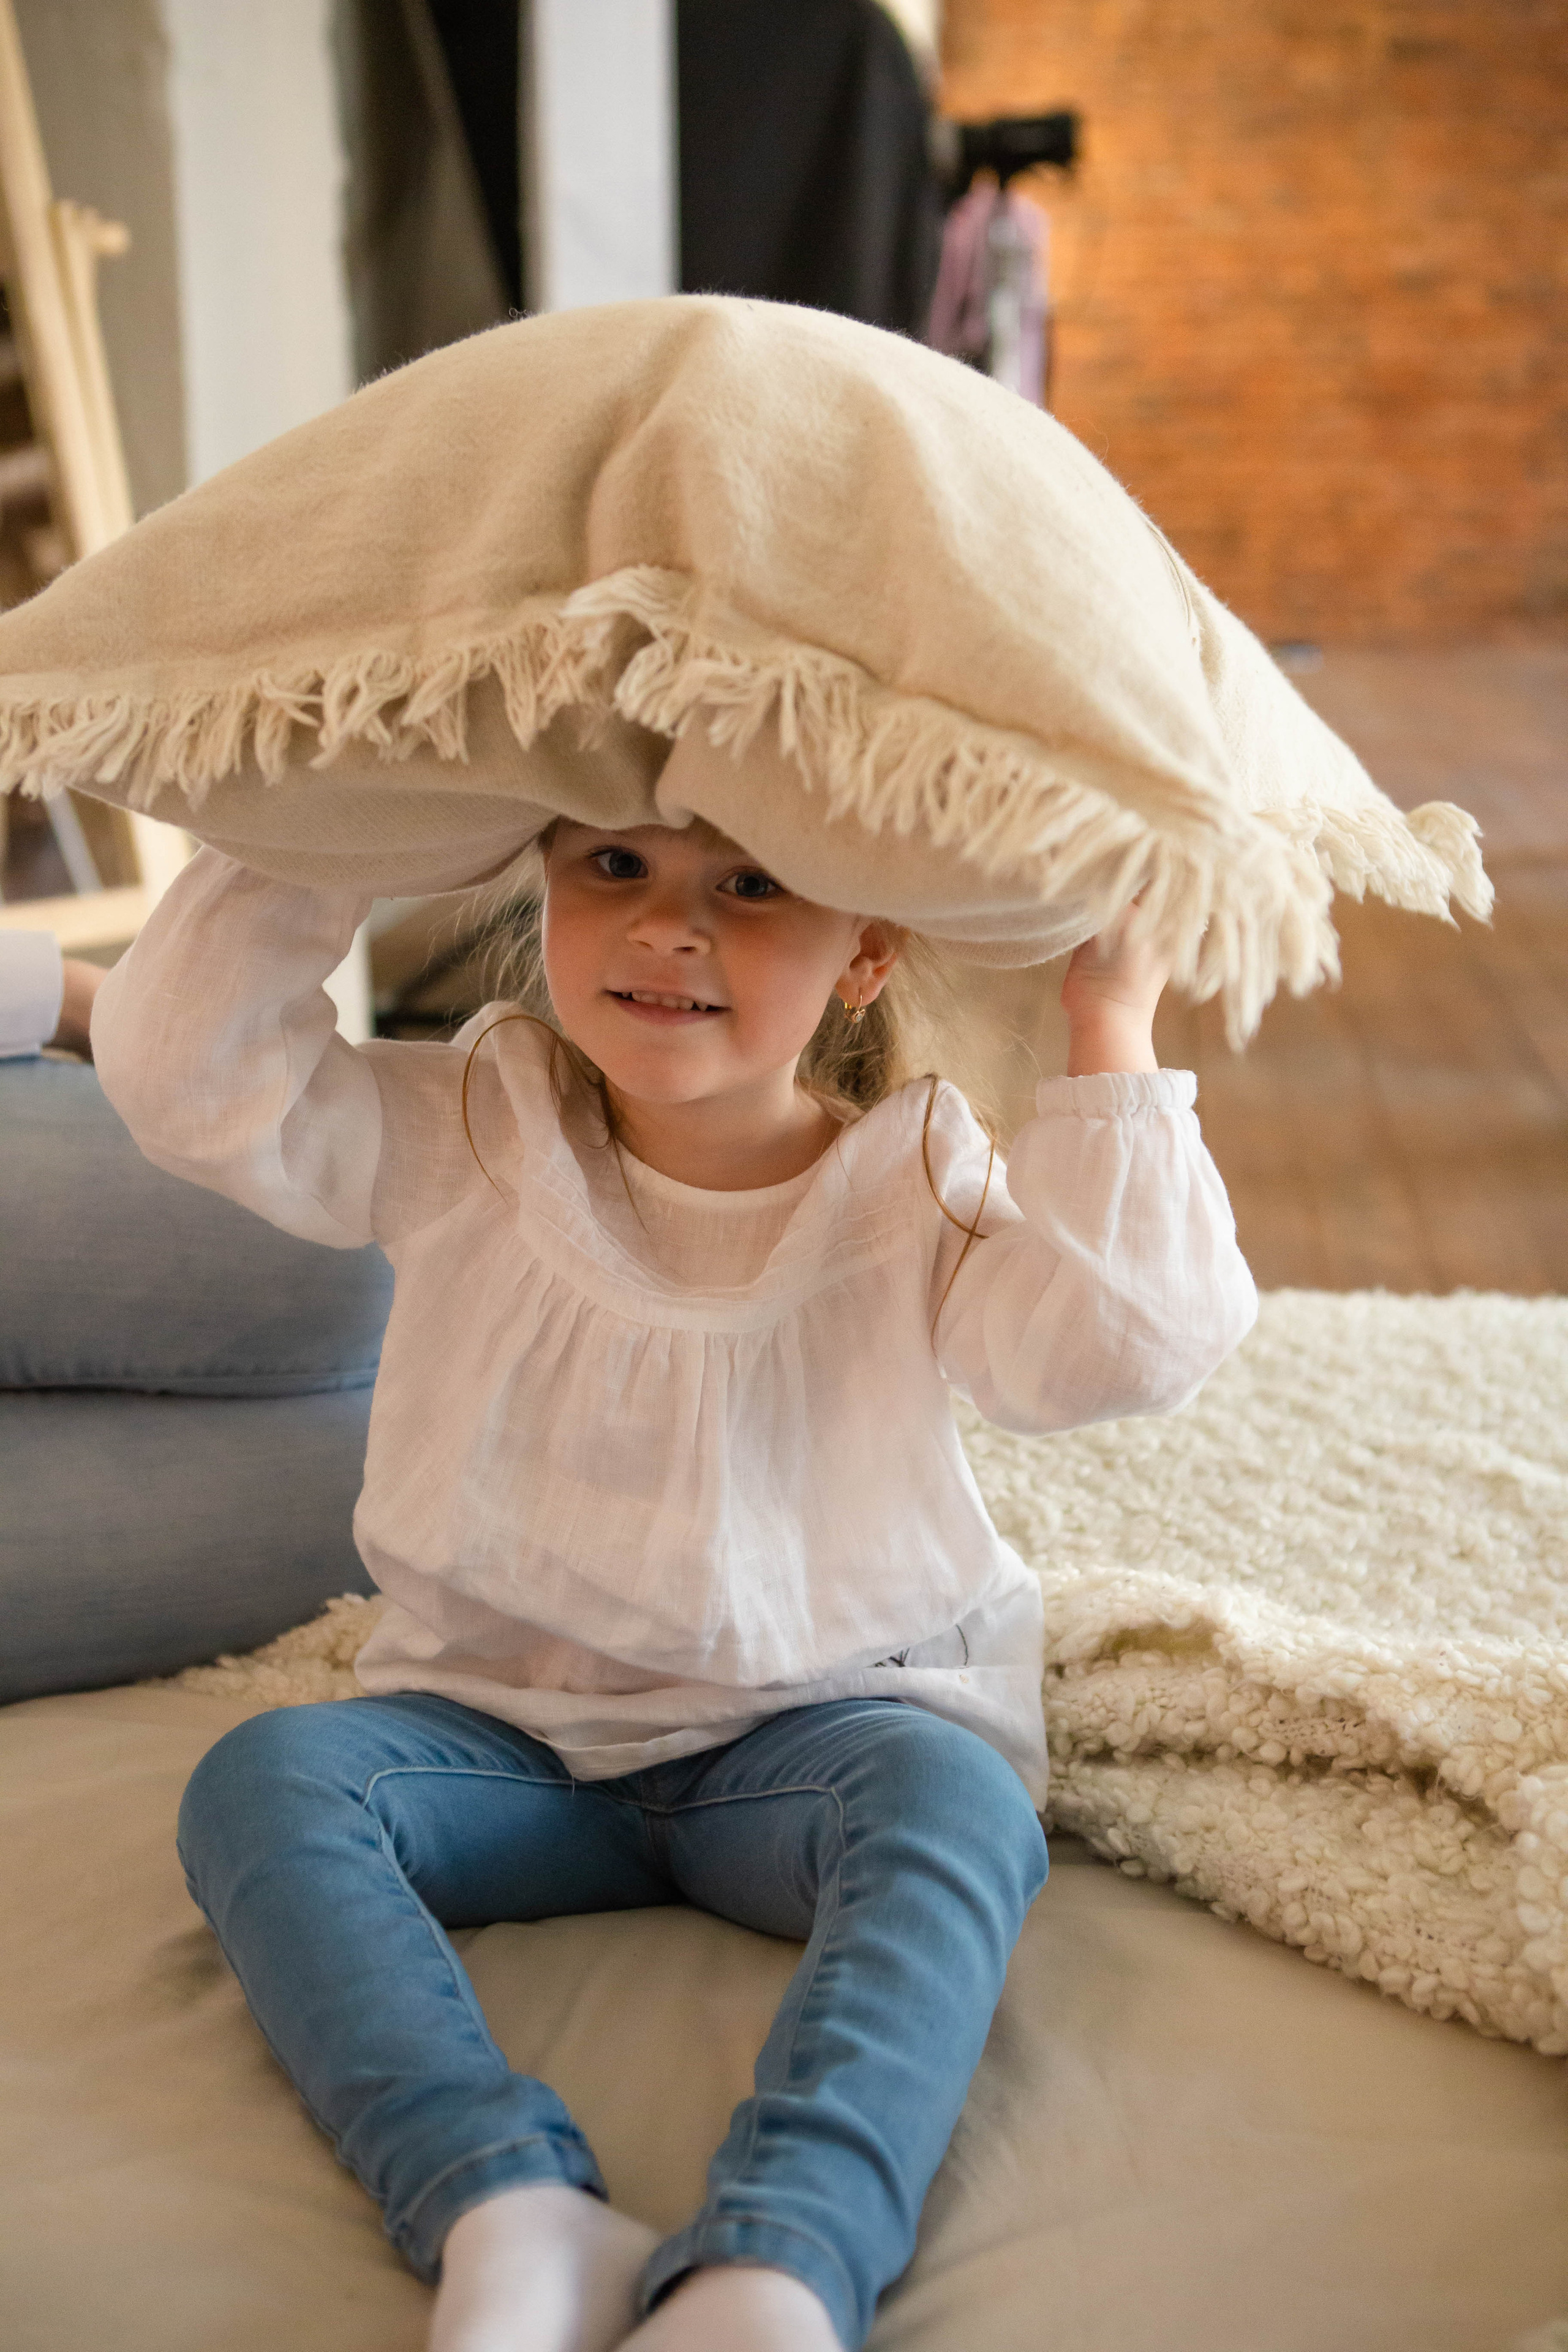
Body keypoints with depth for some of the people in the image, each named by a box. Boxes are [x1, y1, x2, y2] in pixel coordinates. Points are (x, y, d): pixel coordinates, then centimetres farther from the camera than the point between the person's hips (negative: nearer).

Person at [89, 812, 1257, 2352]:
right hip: (501, 1728, 2)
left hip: (812, 1723, -1)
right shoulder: (468, 1136, -1)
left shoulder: (911, 1181, -3)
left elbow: (1120, 1342, -20)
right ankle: (510, 2217, -42)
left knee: (958, 1803, -33)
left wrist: (1111, 1038, -18)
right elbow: (184, 1074, -11)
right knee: (263, 1779, -25)